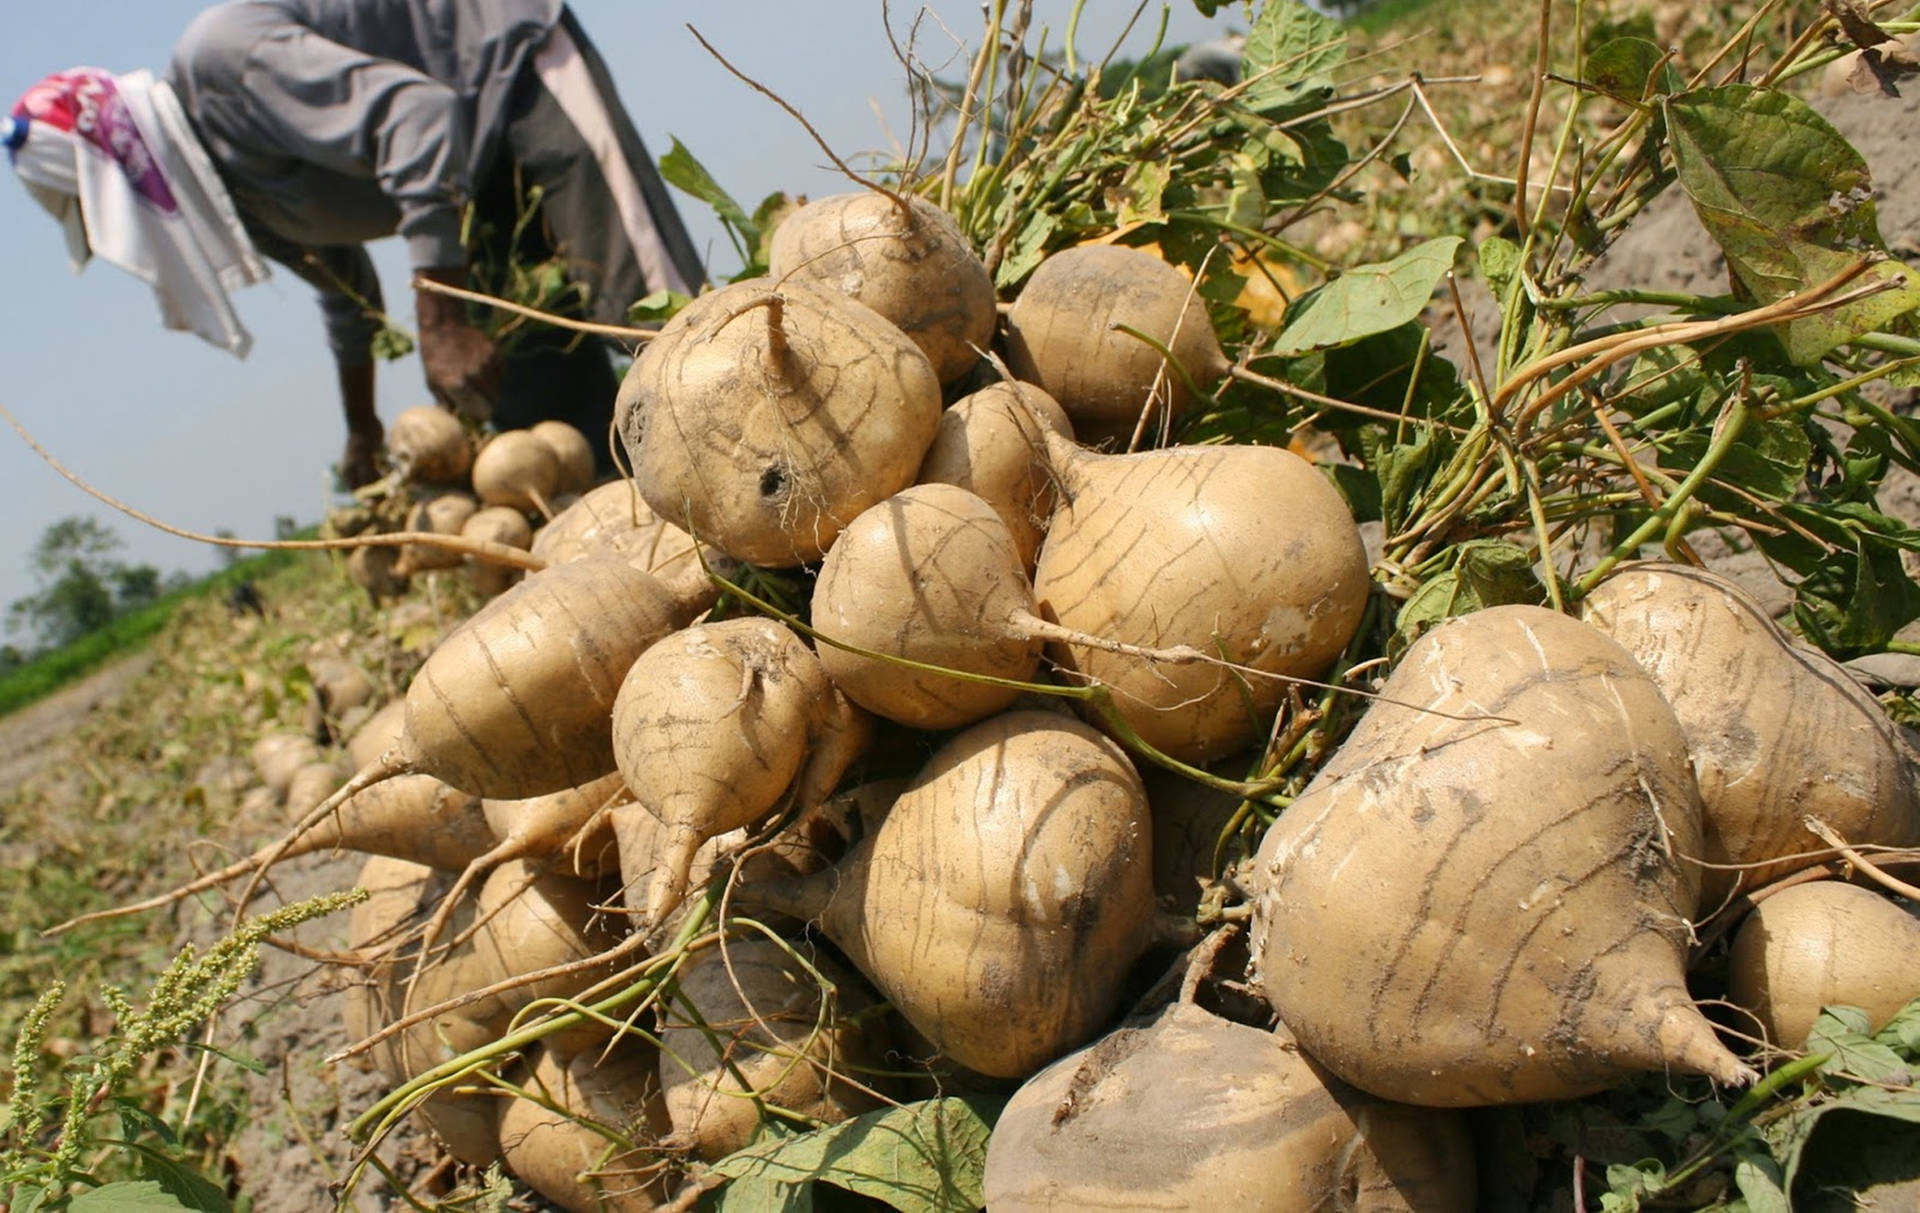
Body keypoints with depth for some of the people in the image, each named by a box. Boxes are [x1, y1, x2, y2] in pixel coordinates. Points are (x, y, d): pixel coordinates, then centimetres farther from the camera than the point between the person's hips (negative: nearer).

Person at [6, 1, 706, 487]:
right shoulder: (223, 178, 9)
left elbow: (415, 112, -33)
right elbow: (344, 281, 24)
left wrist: (442, 325, -38)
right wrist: (361, 430, 35)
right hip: (486, 161, 9)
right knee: (536, 409, 0)